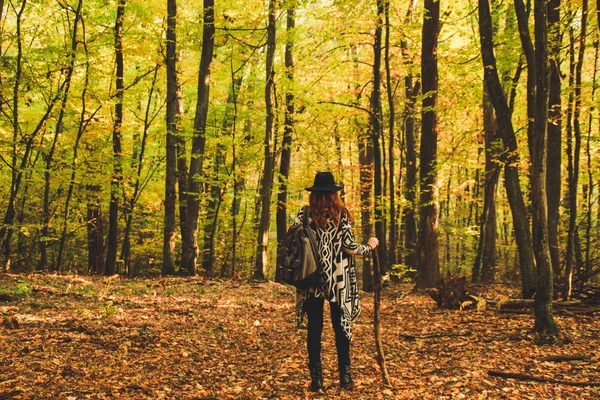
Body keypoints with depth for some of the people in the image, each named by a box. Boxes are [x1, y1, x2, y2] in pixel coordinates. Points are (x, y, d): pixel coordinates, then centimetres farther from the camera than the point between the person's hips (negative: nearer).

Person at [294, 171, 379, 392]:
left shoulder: (304, 214, -2)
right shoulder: (341, 215, -6)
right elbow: (350, 247, -8)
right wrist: (370, 246, 10)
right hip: (338, 280, -1)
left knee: (314, 328, 7)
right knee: (341, 326, 10)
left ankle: (316, 378, 9)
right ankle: (345, 376, 13)